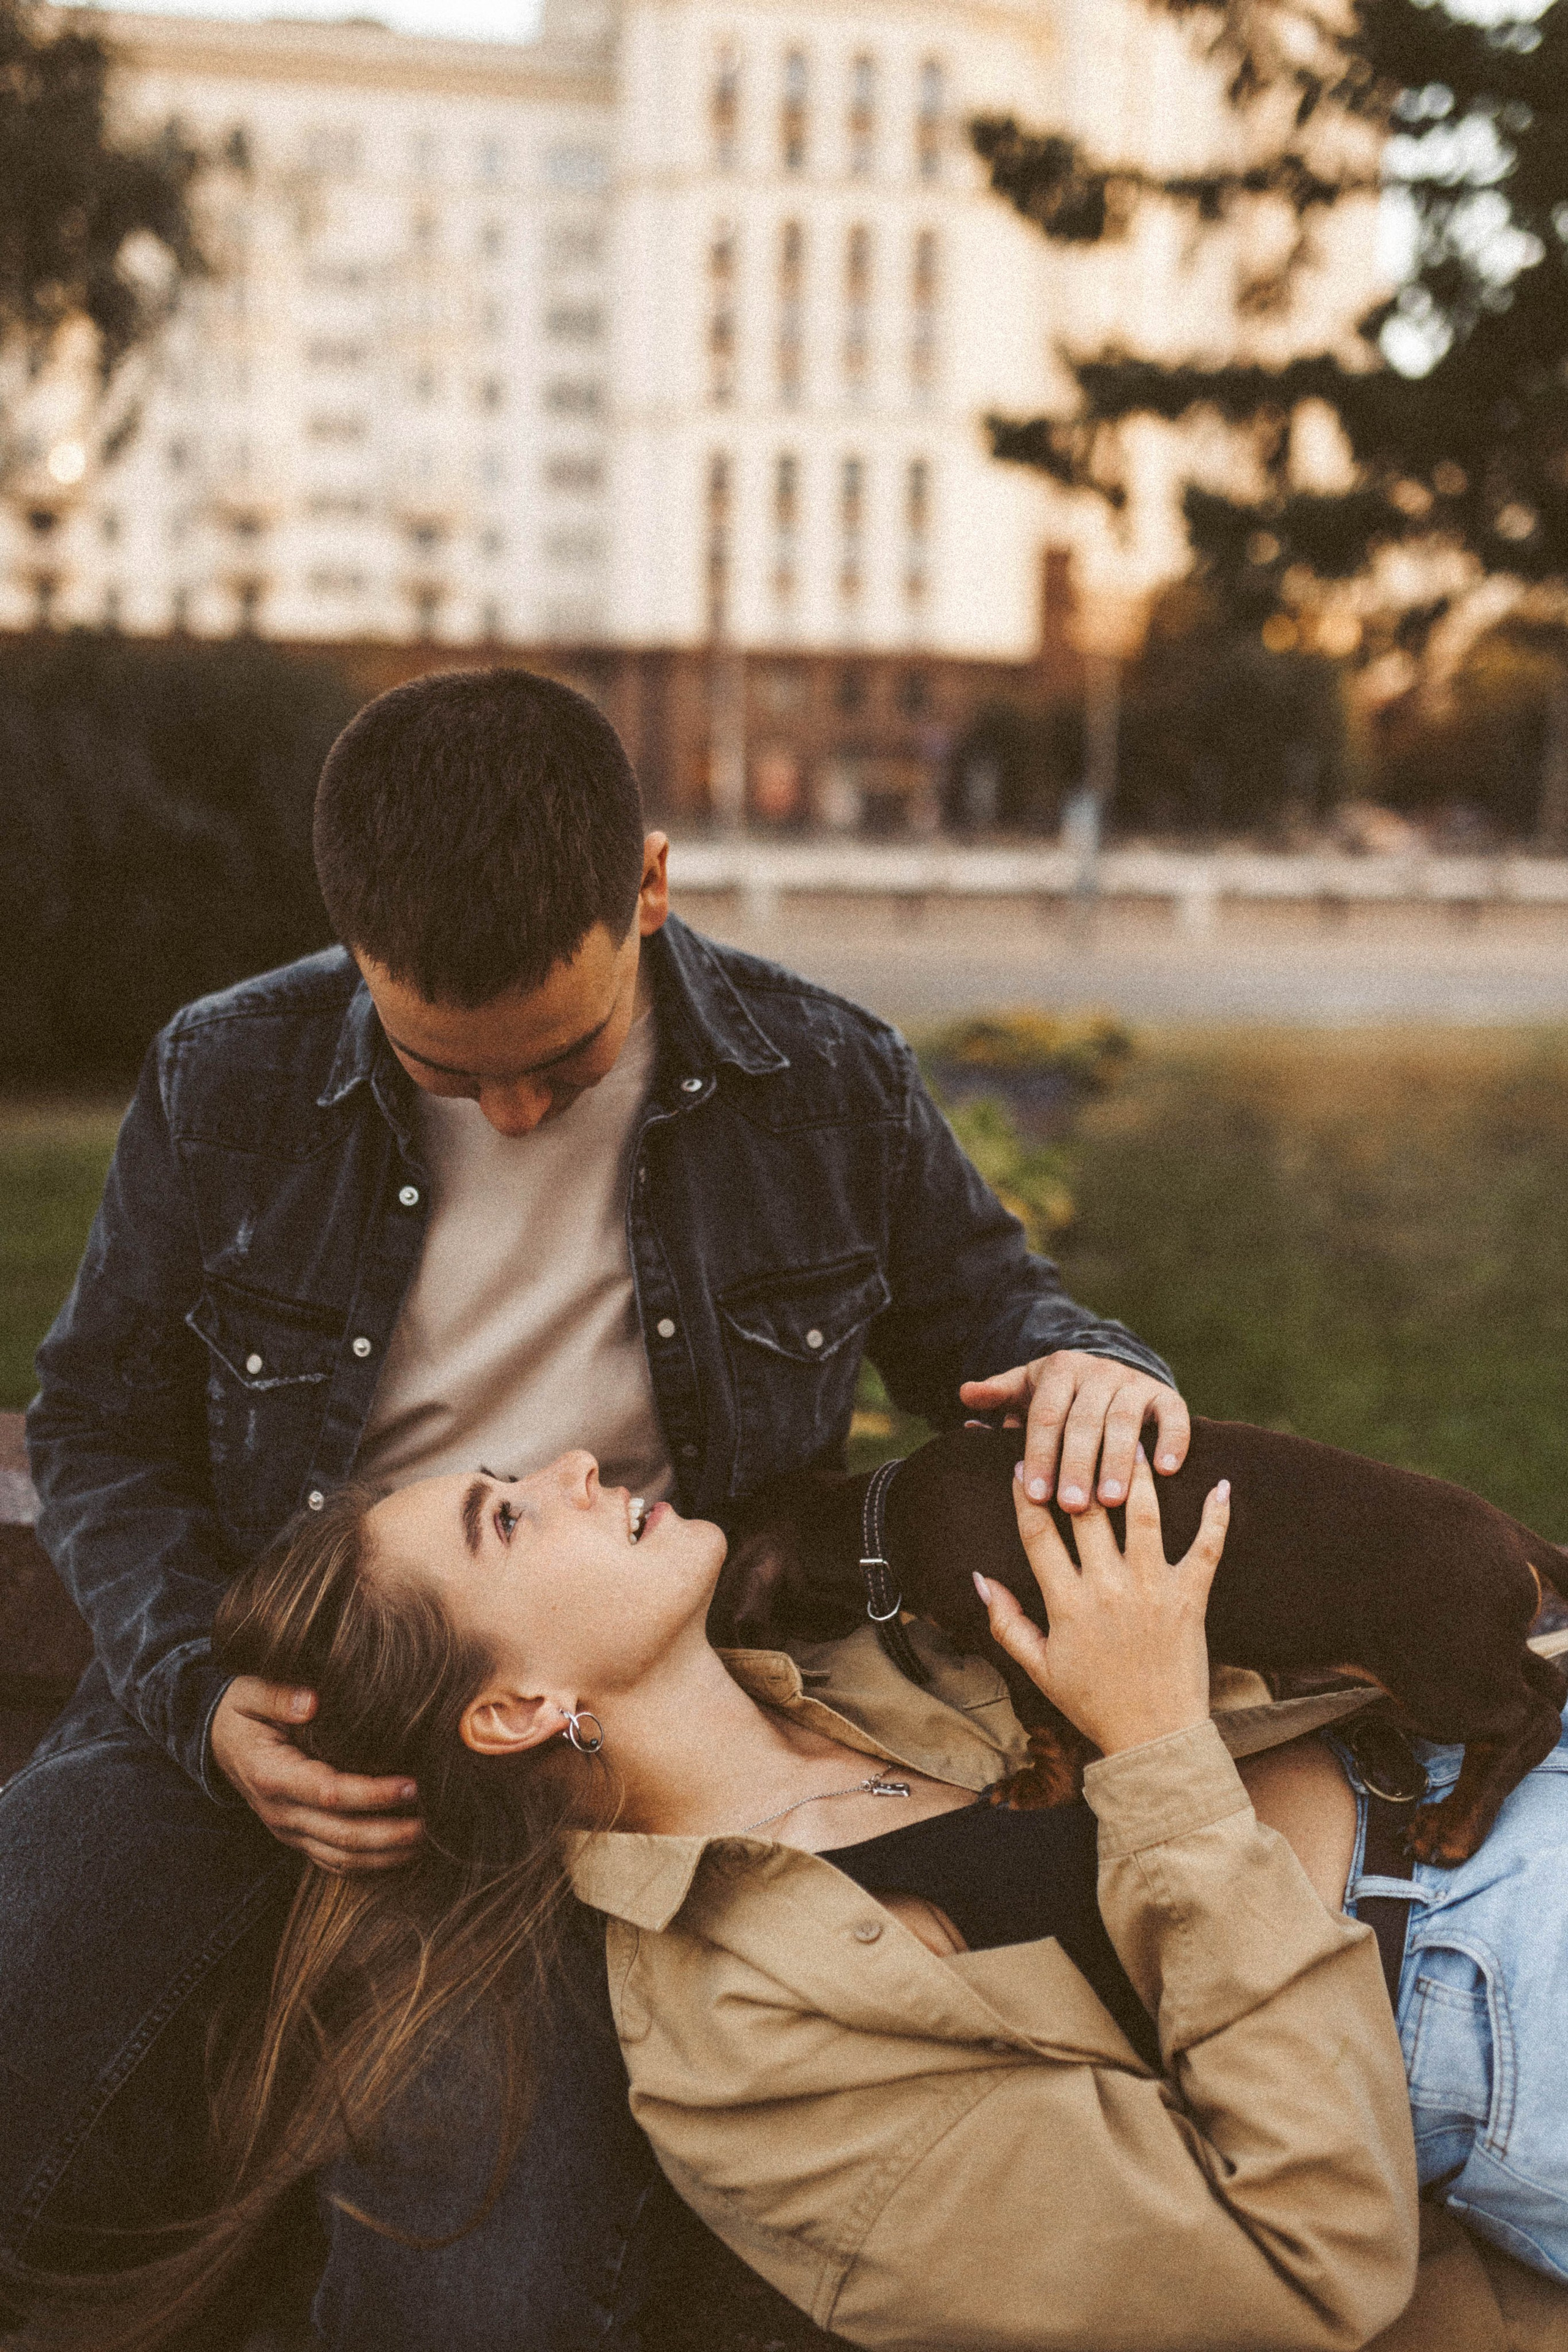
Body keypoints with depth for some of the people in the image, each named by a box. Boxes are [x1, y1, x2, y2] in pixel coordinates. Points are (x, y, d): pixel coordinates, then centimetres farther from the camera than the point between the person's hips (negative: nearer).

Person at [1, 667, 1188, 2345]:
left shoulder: (826, 1087, -1)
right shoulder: (228, 1085, -1)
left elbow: (981, 1309, 17)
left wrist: (1087, 1363, -10)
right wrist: (204, 1699, -9)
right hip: (277, 1701, 2)